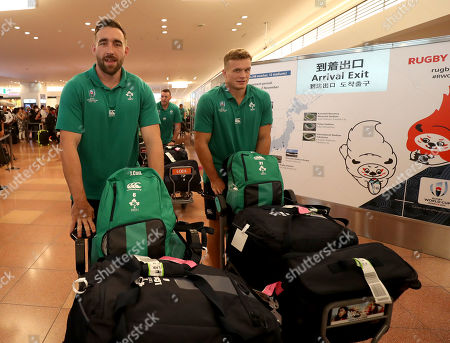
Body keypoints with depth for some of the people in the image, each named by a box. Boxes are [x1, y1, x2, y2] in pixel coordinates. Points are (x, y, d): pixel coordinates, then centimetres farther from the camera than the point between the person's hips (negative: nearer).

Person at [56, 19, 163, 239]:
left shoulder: (141, 89, -2)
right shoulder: (75, 88, -7)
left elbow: (153, 142, -9)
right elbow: (68, 145, -13)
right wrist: (80, 201, -19)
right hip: (88, 195, -1)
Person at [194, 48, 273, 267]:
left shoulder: (262, 99, -2)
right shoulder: (209, 100, -11)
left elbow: (264, 138, 2)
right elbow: (201, 143, -11)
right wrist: (214, 179, -10)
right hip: (217, 175, -3)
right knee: (217, 227, 7)